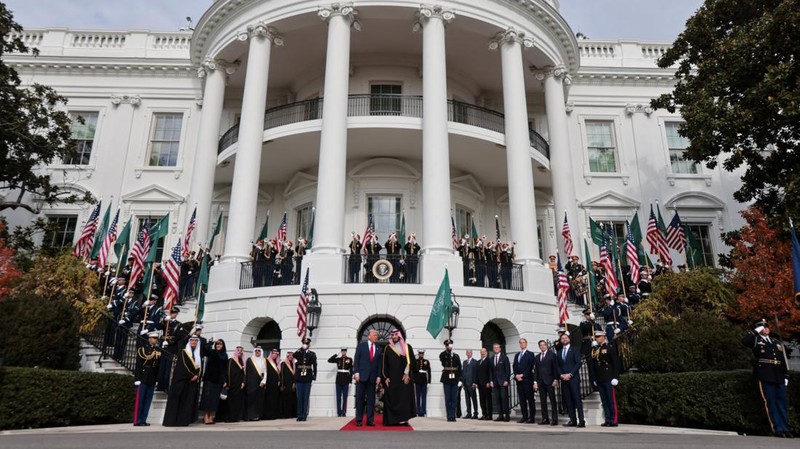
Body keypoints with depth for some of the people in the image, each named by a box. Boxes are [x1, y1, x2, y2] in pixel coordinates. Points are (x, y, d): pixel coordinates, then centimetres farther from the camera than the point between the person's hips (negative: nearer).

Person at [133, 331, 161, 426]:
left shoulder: (158, 350, 11)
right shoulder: (142, 349, -3)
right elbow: (138, 364, -9)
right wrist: (138, 378, -14)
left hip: (152, 379, 5)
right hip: (143, 378, -5)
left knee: (148, 400, 7)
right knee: (140, 400, -2)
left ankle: (143, 420, 13)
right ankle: (137, 420, 3)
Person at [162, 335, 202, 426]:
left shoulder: (199, 355, 14)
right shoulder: (183, 353, 1)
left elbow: (200, 367, 8)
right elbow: (183, 366, -9)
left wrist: (196, 376, -10)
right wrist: (191, 376, -13)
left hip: (194, 381, 5)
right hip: (182, 380, -4)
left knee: (189, 401, 1)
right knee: (176, 400, -6)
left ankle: (183, 420, 3)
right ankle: (170, 420, -6)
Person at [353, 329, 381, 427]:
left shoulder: (378, 349, 12)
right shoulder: (361, 345, 5)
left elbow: (379, 364, 10)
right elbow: (356, 359, 0)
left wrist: (378, 376, 1)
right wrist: (356, 372, -9)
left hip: (372, 377, 3)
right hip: (361, 375, -2)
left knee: (371, 399, 3)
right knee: (360, 398, 1)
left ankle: (370, 420, 7)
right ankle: (359, 420, 6)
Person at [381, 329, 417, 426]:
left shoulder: (407, 347, 6)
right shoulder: (388, 348, 7)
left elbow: (410, 361, -1)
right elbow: (384, 364, 4)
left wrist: (407, 374, -12)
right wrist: (385, 377, -4)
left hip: (405, 377, 0)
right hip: (391, 378, 0)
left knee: (404, 398, -4)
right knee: (391, 398, -2)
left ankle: (403, 419, -2)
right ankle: (391, 420, 2)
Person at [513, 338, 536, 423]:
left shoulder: (530, 354, 1)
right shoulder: (517, 355, 18)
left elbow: (530, 367, -8)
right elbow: (514, 366, 14)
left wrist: (522, 375, -12)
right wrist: (516, 375, -3)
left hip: (527, 379, -5)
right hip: (518, 379, 5)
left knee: (530, 399, -2)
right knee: (522, 399, 5)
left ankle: (532, 417, 1)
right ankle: (524, 416, 10)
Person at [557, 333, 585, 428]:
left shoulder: (574, 349, 3)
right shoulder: (559, 352, 18)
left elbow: (578, 363, -5)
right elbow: (558, 366, 16)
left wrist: (570, 374, -12)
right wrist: (561, 375, -2)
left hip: (573, 378, -5)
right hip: (564, 379, 5)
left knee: (577, 399, -9)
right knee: (568, 401, 2)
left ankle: (581, 421, -8)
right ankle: (572, 421, 5)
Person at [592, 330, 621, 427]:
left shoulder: (610, 347, -4)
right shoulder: (595, 349, 13)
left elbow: (616, 363, -8)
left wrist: (615, 377, -13)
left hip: (609, 379, -6)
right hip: (600, 379, 6)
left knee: (612, 400, -3)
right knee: (604, 401, 7)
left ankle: (614, 420, 2)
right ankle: (608, 420, 12)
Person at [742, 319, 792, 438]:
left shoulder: (778, 342, 19)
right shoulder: (756, 340, 7)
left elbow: (784, 360, 18)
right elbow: (744, 341, -16)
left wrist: (786, 376, 11)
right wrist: (755, 331, -9)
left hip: (779, 378, 4)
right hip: (765, 377, -4)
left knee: (783, 403, 6)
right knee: (771, 403, -3)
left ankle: (785, 429, 12)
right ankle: (778, 429, 0)